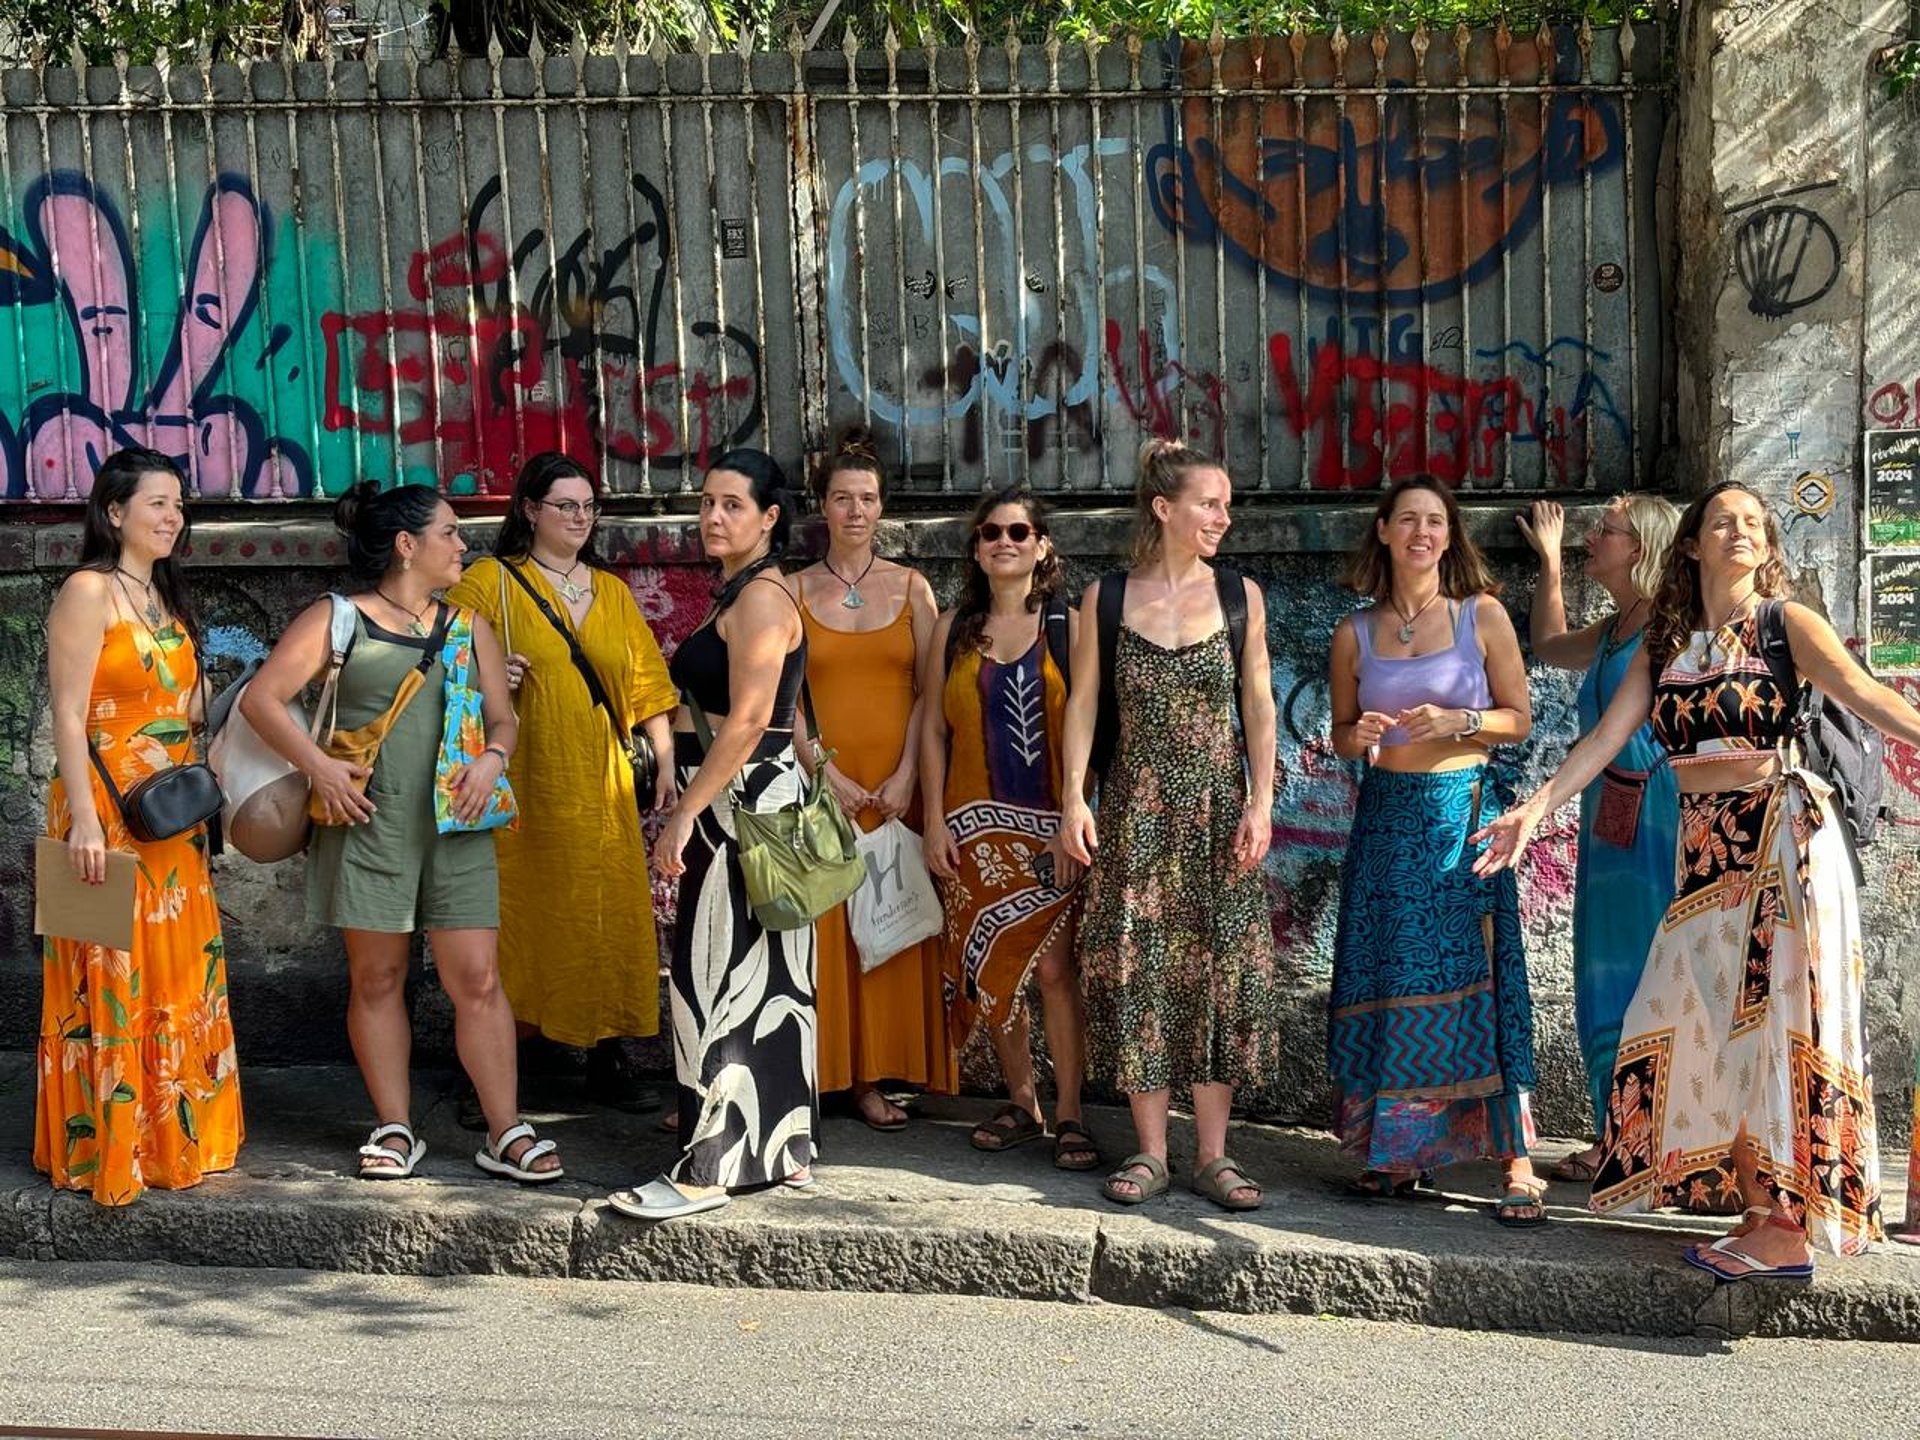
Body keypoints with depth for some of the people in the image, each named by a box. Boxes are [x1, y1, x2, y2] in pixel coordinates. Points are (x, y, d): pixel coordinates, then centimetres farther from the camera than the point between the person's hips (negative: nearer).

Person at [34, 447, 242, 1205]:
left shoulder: (167, 595, 15)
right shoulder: (89, 590, -9)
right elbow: (68, 715, -15)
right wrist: (83, 820, -21)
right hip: (108, 812, -8)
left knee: (178, 975, 12)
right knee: (112, 978, -3)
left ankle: (173, 1133, 23)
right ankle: (105, 1149, 6)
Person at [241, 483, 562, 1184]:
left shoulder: (468, 627, 15)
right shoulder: (334, 620, 3)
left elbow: (502, 716, 16)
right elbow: (261, 698, -2)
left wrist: (491, 758, -6)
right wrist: (318, 765, -13)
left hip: (456, 824, 3)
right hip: (368, 820, -2)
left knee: (477, 978, -2)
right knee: (376, 978, 5)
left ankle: (506, 1134, 1)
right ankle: (394, 1129, 15)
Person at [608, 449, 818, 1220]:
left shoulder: (761, 598, -14)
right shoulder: (740, 595, 17)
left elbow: (747, 721, -22)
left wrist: (684, 814, -22)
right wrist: (690, 806, 21)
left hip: (740, 806, -10)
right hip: (735, 805, 10)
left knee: (719, 981, -7)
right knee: (764, 981, 13)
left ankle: (709, 1169, -2)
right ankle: (786, 1148, 20)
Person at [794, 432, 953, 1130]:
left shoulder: (911, 587, 7)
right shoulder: (794, 590, 5)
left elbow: (929, 690, 3)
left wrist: (906, 775, -9)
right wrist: (828, 775, -10)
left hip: (896, 787, 1)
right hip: (819, 781, -1)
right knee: (822, 923, -2)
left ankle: (873, 1075, 7)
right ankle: (821, 1070, 4)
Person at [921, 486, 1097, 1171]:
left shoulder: (1068, 627, 1)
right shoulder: (953, 630, 9)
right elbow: (934, 729, 9)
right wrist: (935, 822, 1)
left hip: (1050, 825, -3)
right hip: (975, 824, 3)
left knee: (1054, 965, -8)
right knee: (990, 967, 5)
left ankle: (1069, 1113, 1)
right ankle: (1022, 1102, 19)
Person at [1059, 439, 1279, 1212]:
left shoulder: (1240, 596, 4)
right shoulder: (1106, 597, 2)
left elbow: (1259, 705, 3)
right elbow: (1084, 702, 2)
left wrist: (1260, 803, -5)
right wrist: (1073, 797, -6)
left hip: (1218, 807, 1)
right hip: (1136, 808, -1)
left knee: (1219, 969, 1)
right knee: (1137, 969, 1)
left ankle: (1212, 1154, 10)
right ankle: (1150, 1151, 11)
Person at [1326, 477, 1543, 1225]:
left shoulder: (1483, 615, 1)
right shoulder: (1354, 633, 8)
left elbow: (1519, 717, 4)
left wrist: (1457, 722, -13)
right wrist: (1359, 736, -7)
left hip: (1465, 812, -3)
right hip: (1386, 816, 3)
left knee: (1479, 977, -7)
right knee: (1386, 978, 3)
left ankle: (1517, 1161, -4)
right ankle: (1396, 1150, 14)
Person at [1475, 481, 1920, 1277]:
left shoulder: (1787, 623, 0)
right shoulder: (1664, 646, 13)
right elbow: (1605, 738, 9)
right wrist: (1535, 809, 0)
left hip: (1783, 839, -5)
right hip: (1703, 853, 5)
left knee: (1778, 1022, -7)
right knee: (1714, 1028, 3)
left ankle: (1791, 1231, -4)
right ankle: (1760, 1213, 10)